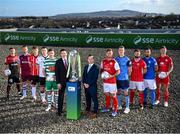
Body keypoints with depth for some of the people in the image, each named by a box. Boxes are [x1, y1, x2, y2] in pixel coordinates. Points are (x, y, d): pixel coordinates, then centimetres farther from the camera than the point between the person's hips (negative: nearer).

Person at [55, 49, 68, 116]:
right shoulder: (58, 62, -3)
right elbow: (57, 73, -5)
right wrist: (58, 83, -11)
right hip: (62, 81, -2)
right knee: (61, 96, 4)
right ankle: (59, 110, 12)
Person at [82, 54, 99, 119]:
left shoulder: (96, 68, -6)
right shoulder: (86, 67, 15)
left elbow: (95, 78, -12)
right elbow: (83, 76, 14)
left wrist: (89, 84, -14)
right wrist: (84, 83, -2)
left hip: (92, 86, -6)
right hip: (86, 86, 6)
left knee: (94, 99, -3)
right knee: (87, 98, 14)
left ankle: (95, 112, 2)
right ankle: (88, 109, 28)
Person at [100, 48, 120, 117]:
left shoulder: (114, 62, -9)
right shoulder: (103, 61, 6)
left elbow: (118, 71, -9)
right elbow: (101, 69, 18)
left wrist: (112, 76, -20)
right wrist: (102, 74, -3)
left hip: (112, 81, -5)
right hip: (105, 81, 5)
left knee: (113, 95, 0)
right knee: (106, 94, 16)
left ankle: (115, 110, 7)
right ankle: (107, 107, 31)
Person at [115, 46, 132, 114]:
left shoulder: (127, 59, -8)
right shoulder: (116, 59, 6)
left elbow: (130, 69, -4)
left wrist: (126, 75, 1)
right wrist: (116, 75, 4)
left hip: (125, 78, -5)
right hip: (118, 79, 5)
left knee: (125, 92, -1)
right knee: (118, 92, 13)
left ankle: (127, 107, 7)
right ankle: (119, 106, 27)